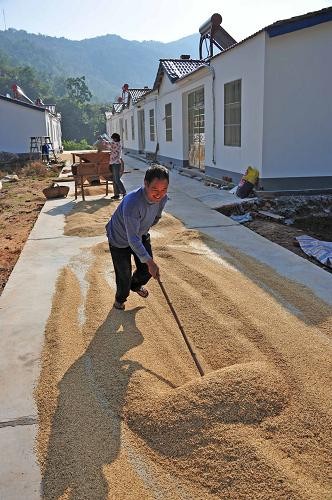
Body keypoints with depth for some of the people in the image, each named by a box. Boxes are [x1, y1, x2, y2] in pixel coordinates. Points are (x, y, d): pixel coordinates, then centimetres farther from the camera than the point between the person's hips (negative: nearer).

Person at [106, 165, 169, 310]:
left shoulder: (162, 198, -21)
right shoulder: (132, 203, -43)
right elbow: (133, 239, -40)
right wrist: (149, 261, -44)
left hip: (141, 235, 6)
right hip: (119, 239, -6)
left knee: (146, 270, 12)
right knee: (124, 275, 5)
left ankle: (136, 285, 48)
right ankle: (120, 298, 38)